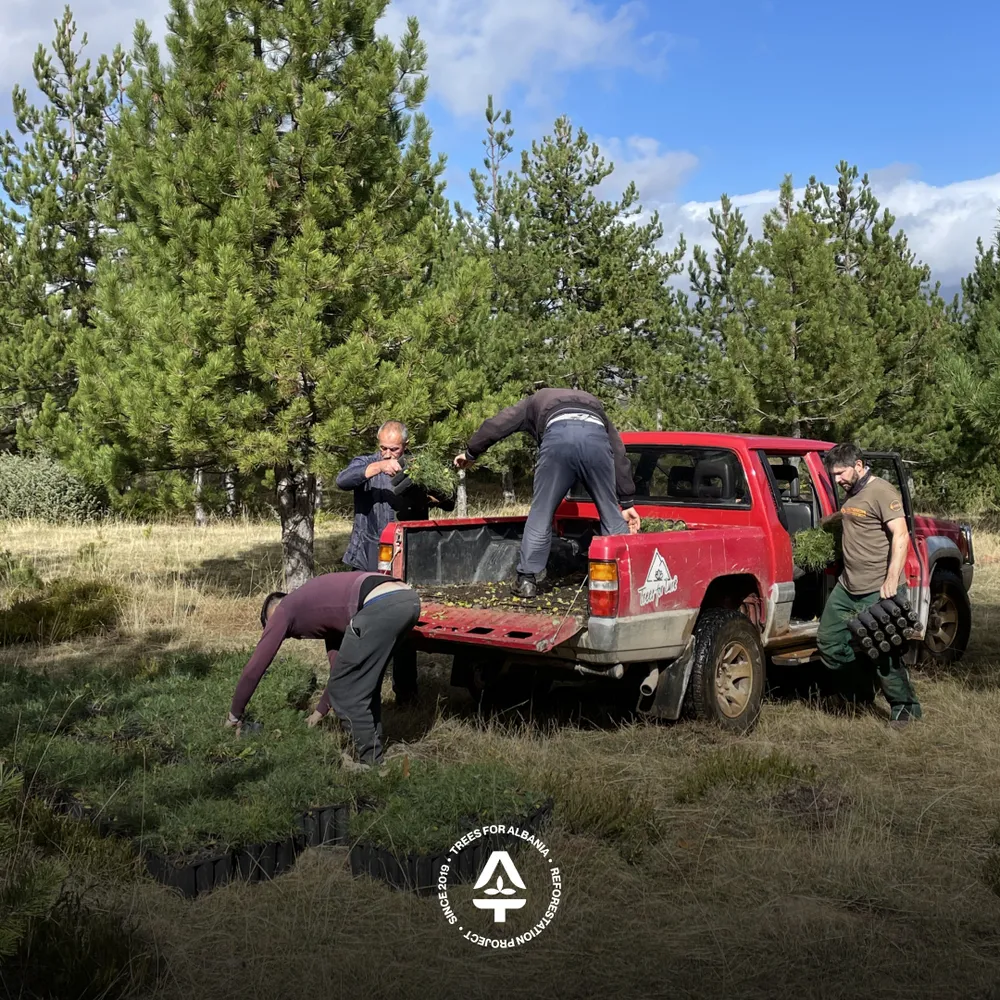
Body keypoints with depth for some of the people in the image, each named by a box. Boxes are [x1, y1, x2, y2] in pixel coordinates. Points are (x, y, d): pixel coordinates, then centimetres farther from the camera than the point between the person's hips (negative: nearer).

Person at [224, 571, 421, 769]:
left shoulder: (284, 610, 20)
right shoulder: (320, 609, 39)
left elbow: (255, 667, 21)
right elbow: (340, 667, 45)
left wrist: (234, 715, 33)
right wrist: (321, 710, 55)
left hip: (381, 605, -8)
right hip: (409, 599, 8)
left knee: (346, 691, 8)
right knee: (365, 682, 27)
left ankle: (370, 762, 15)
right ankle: (373, 749, 32)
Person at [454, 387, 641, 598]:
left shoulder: (535, 401, 41)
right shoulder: (595, 404, 45)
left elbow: (496, 425, 36)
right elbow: (619, 455, 38)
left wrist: (471, 452, 53)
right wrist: (627, 502, 37)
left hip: (558, 435, -1)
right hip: (596, 436, 2)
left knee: (541, 512, 11)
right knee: (612, 515, 13)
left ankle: (527, 580, 13)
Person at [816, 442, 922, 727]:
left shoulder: (882, 492, -13)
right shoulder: (852, 494, 14)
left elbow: (901, 536, -21)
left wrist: (892, 580, -27)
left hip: (877, 590, -9)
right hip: (847, 586, 9)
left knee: (881, 652, -3)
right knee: (828, 641, 10)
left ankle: (905, 708, 14)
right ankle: (862, 689, 26)